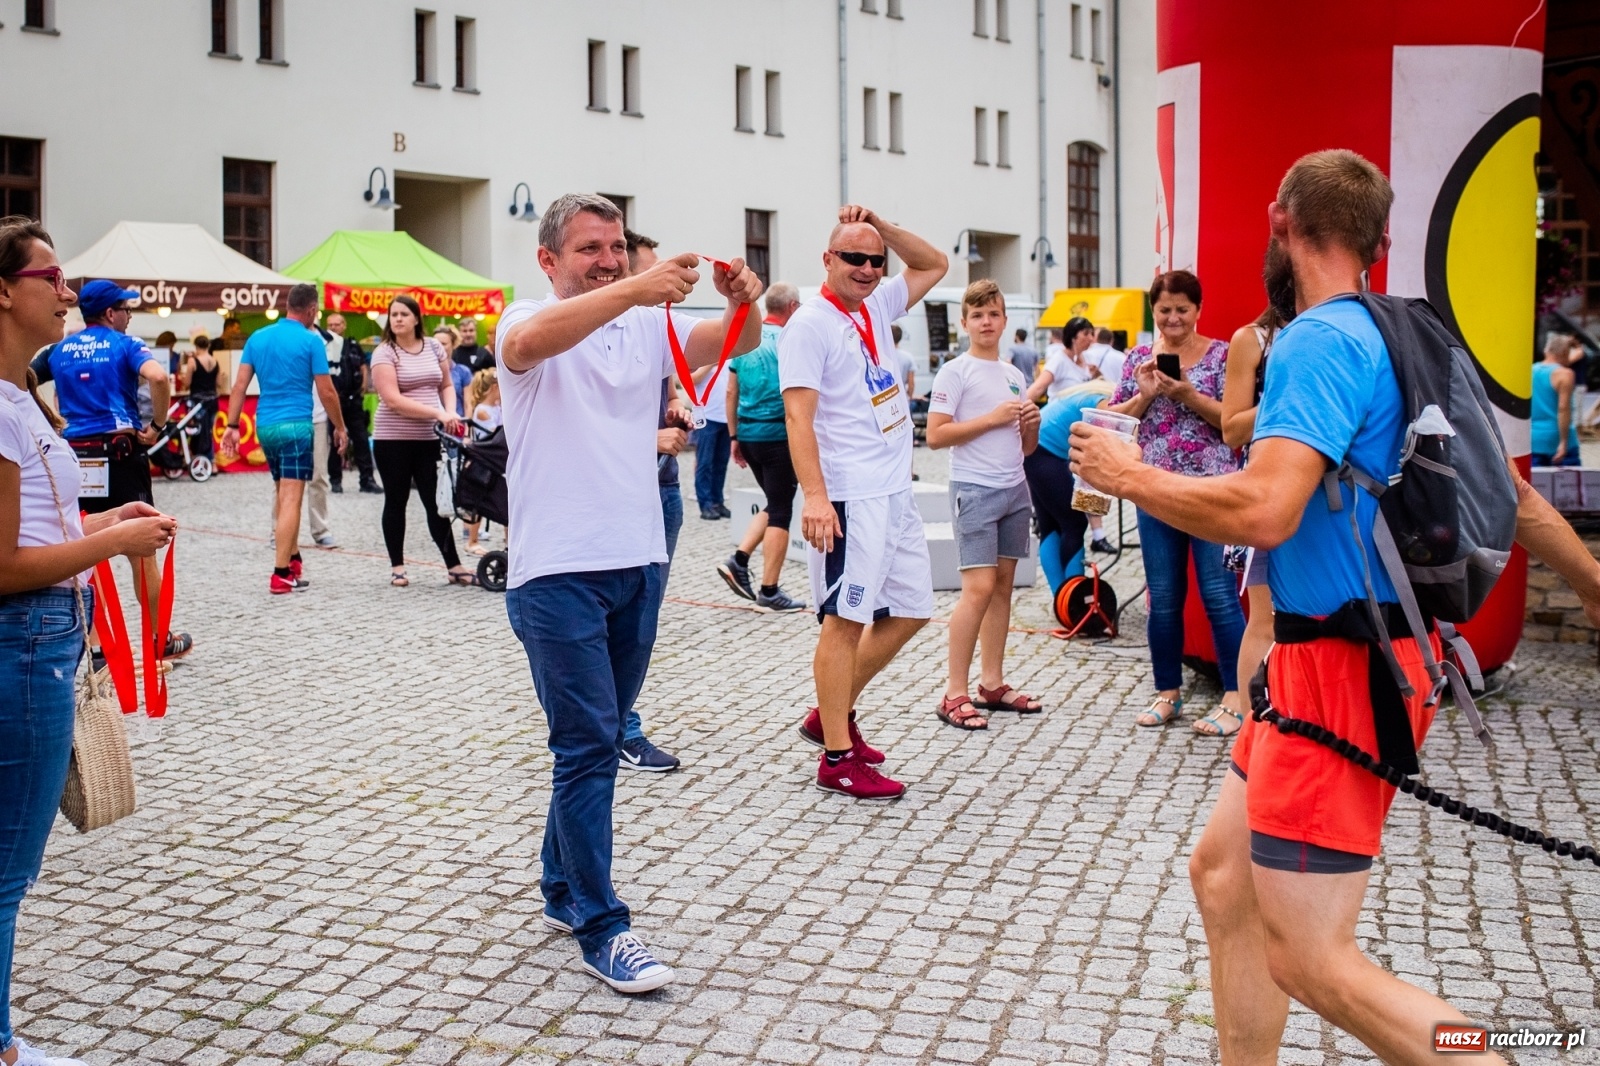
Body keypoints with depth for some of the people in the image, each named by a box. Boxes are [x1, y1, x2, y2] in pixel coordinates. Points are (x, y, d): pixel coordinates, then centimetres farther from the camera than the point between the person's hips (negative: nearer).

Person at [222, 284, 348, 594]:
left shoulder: (257, 338, 10)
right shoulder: (311, 341, -6)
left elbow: (240, 385, 5)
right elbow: (326, 391, -5)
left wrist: (232, 426, 7)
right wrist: (339, 427, 7)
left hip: (264, 425, 6)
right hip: (295, 425, -6)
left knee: (283, 495, 19)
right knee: (291, 499, -6)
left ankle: (293, 560, 26)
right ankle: (281, 574, -10)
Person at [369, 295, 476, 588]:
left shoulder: (434, 347, 7)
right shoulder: (384, 353, -6)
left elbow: (446, 386, 15)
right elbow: (393, 400, -16)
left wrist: (451, 412, -7)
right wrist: (438, 413, -22)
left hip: (429, 439, 3)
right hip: (393, 440, -3)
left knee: (436, 501, 2)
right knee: (396, 501, 7)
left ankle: (454, 567, 4)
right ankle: (397, 567, 15)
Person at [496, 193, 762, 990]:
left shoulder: (647, 325, 11)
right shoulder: (533, 321, -4)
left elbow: (732, 345, -3)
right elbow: (526, 343, -29)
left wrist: (744, 305, -27)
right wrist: (632, 291, -42)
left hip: (639, 565, 6)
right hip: (559, 572, -6)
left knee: (596, 740, 16)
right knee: (587, 744, -6)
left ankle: (564, 890, 31)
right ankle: (601, 928, 2)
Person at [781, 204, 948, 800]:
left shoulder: (877, 309, 14)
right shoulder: (810, 324, -9)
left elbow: (935, 264, 26)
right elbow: (799, 416, -17)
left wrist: (882, 227, 10)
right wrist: (815, 495, -27)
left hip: (896, 493, 9)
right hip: (850, 499, -9)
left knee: (909, 612, 13)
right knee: (846, 619, -5)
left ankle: (833, 714, 26)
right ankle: (838, 757, 3)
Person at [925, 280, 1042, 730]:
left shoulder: (1014, 375, 16)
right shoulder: (955, 372, -4)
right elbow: (935, 436, -13)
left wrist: (1032, 424, -1)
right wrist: (992, 418, -15)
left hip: (1015, 489, 7)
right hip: (975, 489, -7)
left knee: (1003, 586, 8)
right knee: (979, 588, -12)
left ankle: (992, 684, 16)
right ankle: (955, 694, -7)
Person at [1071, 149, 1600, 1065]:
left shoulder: (1322, 339, -16)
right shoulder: (1402, 338, 12)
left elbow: (1262, 510, -29)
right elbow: (1515, 497, 18)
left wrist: (1128, 476, -13)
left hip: (1342, 674, -10)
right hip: (1335, 656, 10)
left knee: (1310, 961, -6)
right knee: (1224, 877, 16)